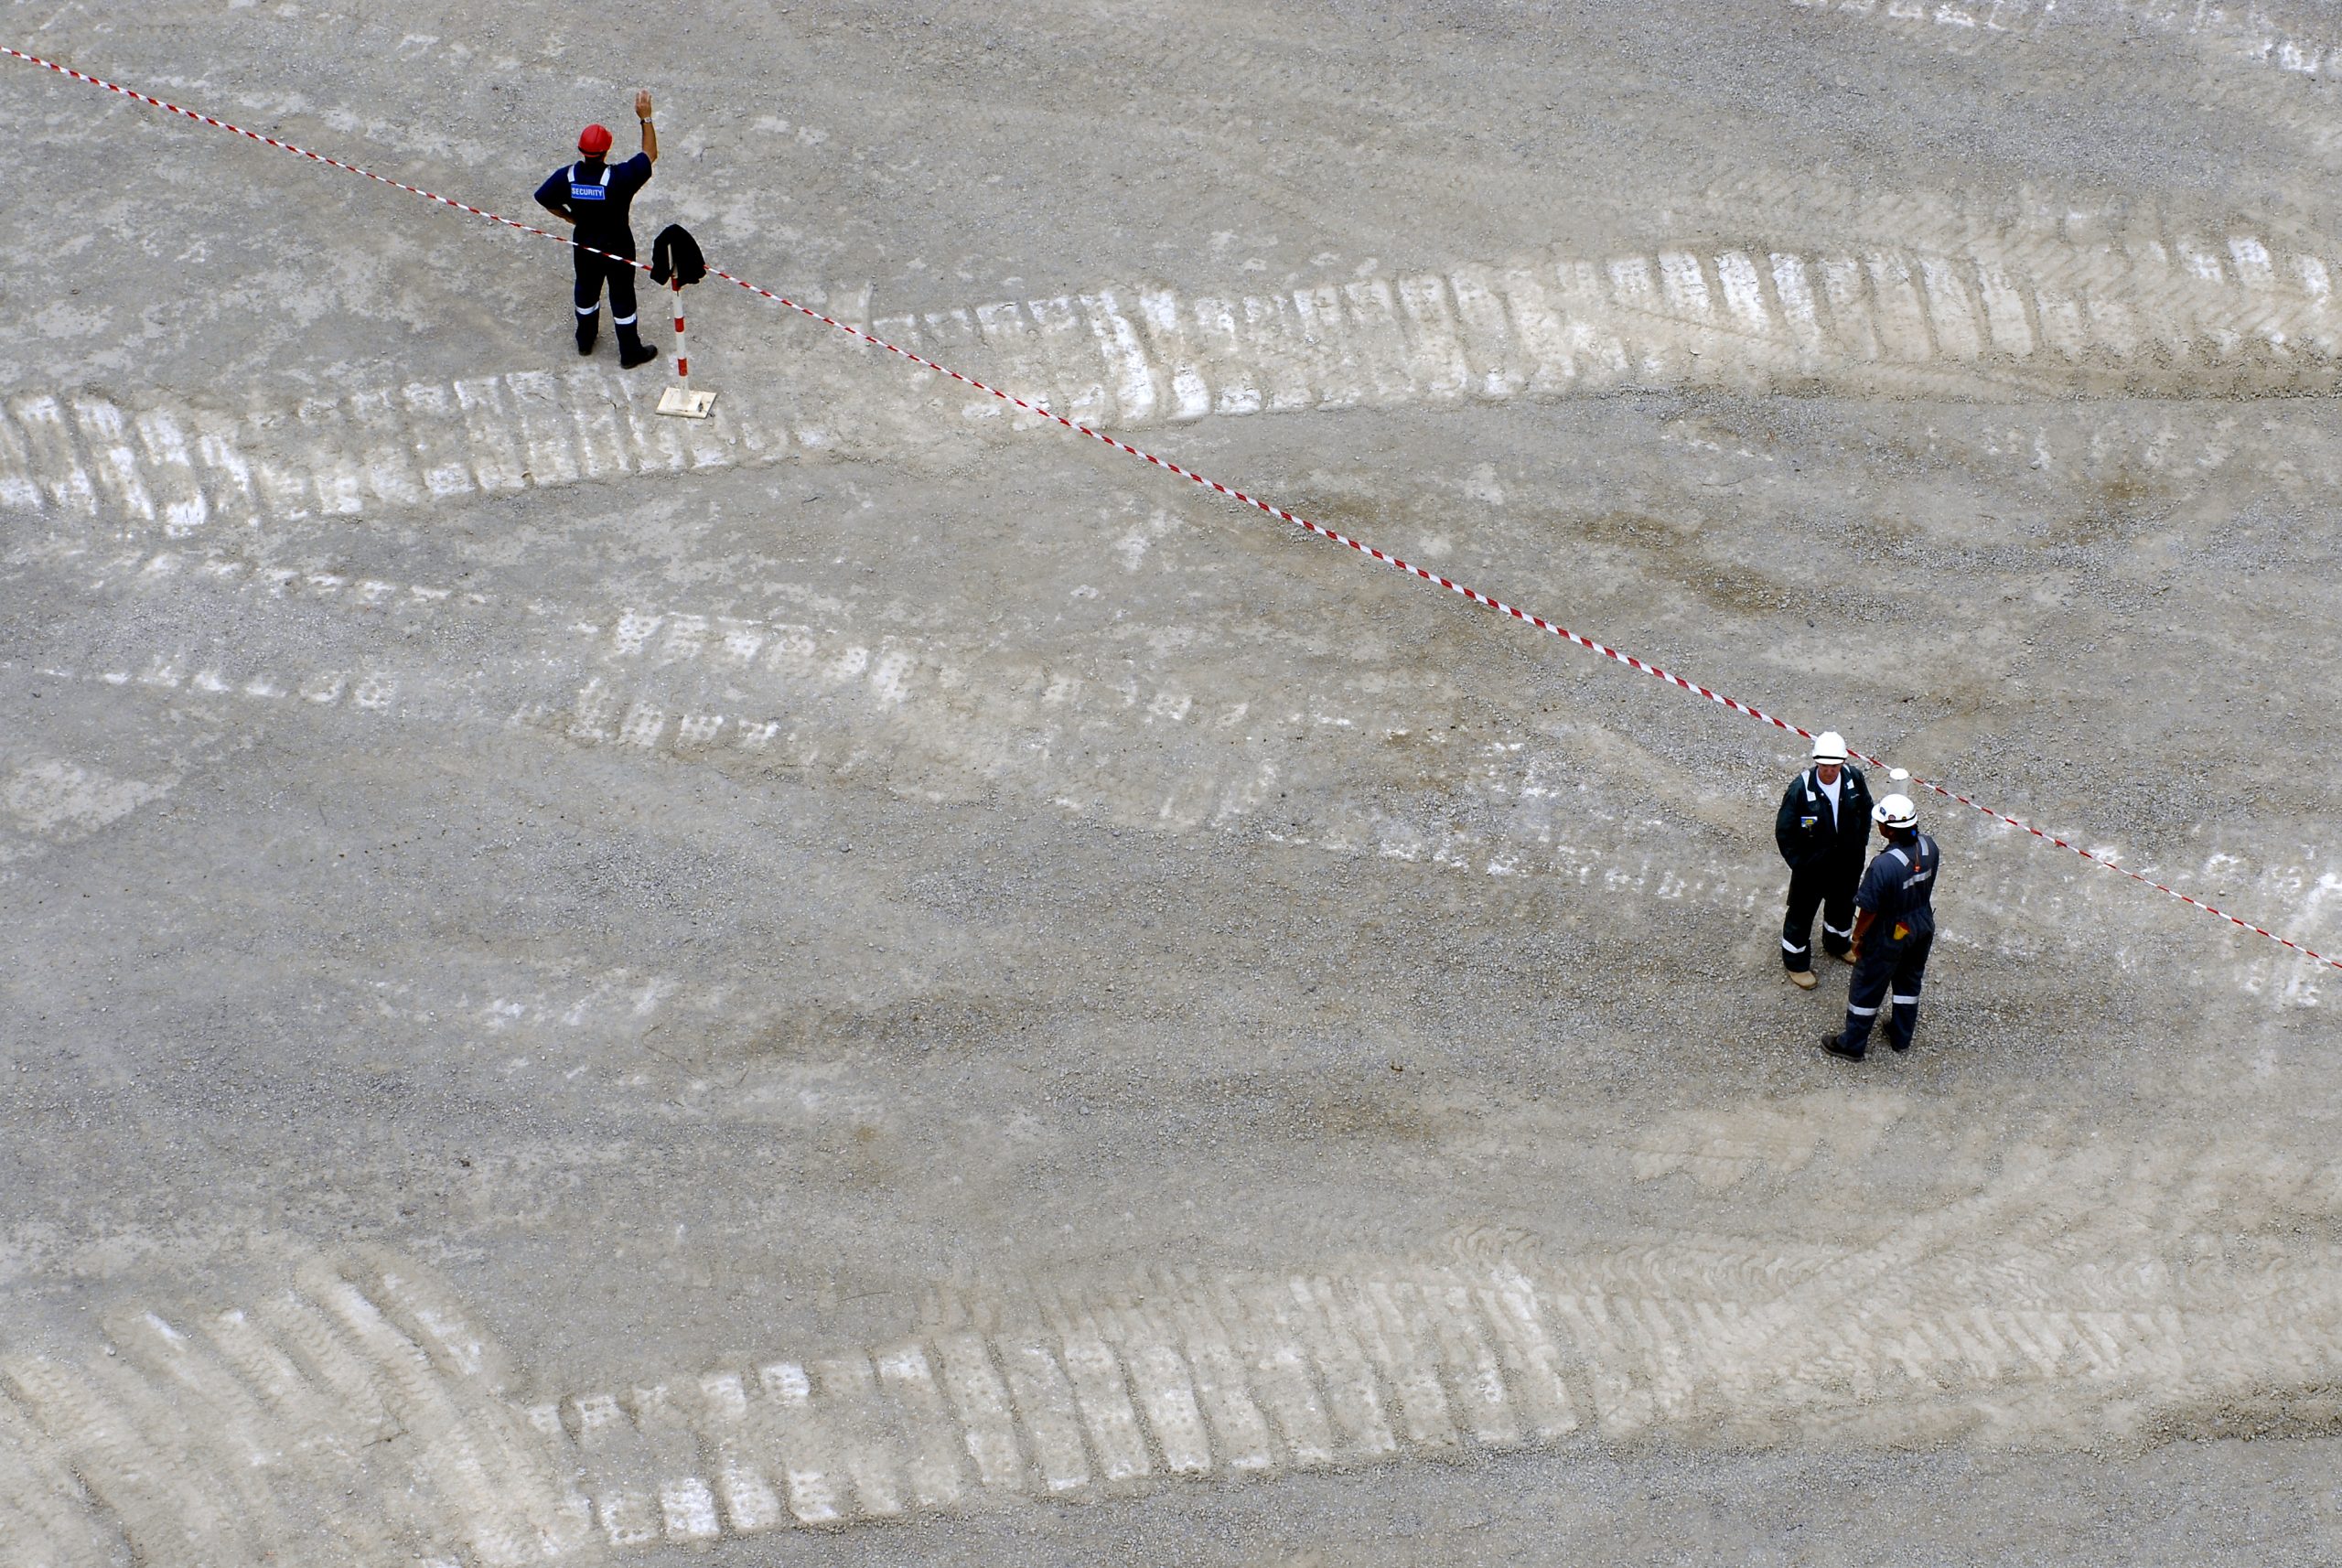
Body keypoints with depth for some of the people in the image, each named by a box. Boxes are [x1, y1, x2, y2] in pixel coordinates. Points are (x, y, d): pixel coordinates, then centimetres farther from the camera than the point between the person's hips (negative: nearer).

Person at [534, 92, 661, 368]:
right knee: (622, 297, 13)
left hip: (585, 246, 3)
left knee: (586, 291, 26)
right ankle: (630, 352, 28)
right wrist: (645, 118, -15)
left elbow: (543, 198, -4)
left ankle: (585, 340, 46)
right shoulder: (619, 178, -33)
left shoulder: (566, 176, -21)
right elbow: (650, 154, -21)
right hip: (617, 247, -3)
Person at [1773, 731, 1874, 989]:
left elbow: (1865, 809, 5)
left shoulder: (1854, 779, -17)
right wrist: (1798, 863, -15)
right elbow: (1784, 831, -18)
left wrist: (1860, 842, 5)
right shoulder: (1801, 788, -30)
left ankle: (1838, 944, 57)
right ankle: (1795, 962, 37)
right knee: (1802, 912, 14)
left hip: (1847, 862, 5)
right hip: (1811, 867, -5)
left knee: (1843, 904, 28)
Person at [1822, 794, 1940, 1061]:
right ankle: (1902, 1036, 48)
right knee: (1909, 980, 28)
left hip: (1889, 938, -6)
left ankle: (1852, 1044, 35)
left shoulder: (1883, 866, -38)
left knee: (1867, 988, 17)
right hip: (1923, 927, 6)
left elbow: (1869, 909, -25)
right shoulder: (1929, 847, -18)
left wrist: (1858, 937, -8)